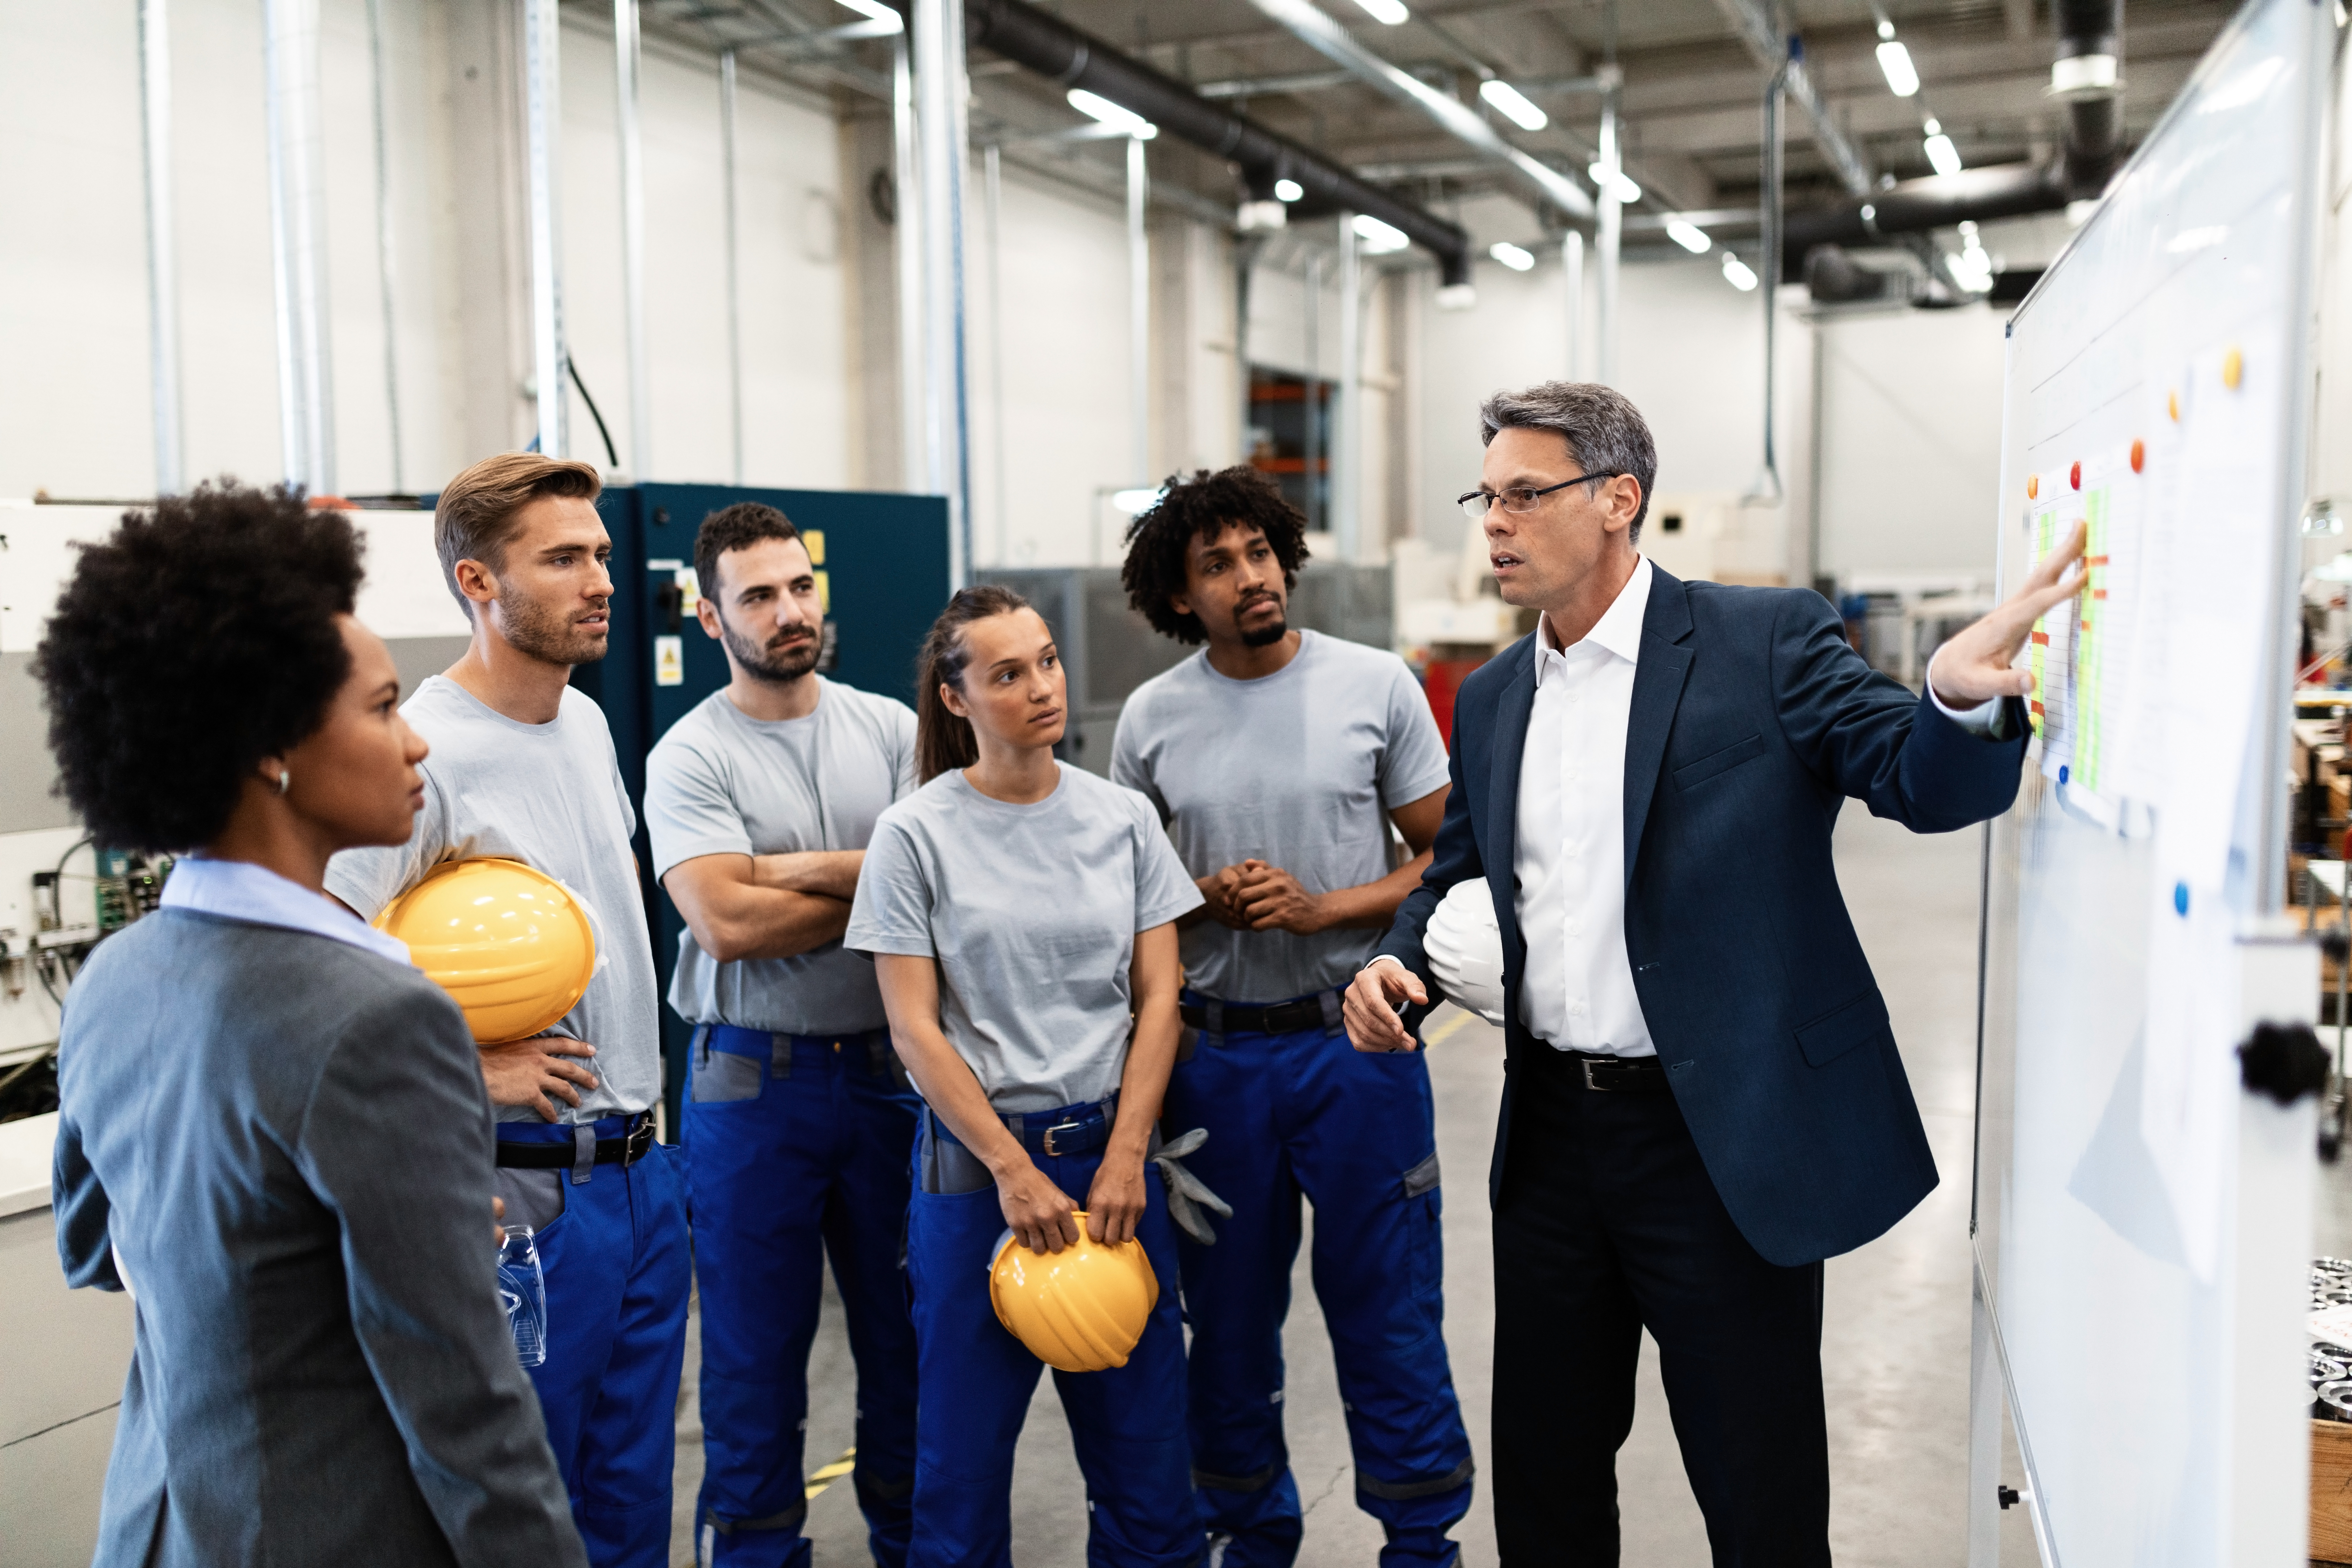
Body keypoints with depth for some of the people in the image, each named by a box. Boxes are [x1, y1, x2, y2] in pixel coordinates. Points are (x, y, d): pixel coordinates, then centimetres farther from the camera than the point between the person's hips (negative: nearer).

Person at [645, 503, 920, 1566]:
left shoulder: (889, 728, 4)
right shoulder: (689, 756, -7)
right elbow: (727, 923, -19)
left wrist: (798, 869, -17)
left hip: (890, 1069, 3)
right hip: (755, 1082, -3)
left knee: (905, 1328, 15)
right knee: (757, 1343, 9)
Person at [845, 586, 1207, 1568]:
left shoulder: (1124, 817, 4)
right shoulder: (915, 835, -5)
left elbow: (1157, 997, 4)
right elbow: (915, 1029, -7)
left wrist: (1124, 1159, -5)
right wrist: (1014, 1171, -11)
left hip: (1113, 1152, 3)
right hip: (976, 1162, -2)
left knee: (1145, 1439, 9)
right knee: (966, 1439, 7)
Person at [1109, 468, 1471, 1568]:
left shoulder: (1377, 685, -3)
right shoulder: (1153, 717, 2)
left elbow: (1446, 859, -1)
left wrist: (1324, 909, -15)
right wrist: (1204, 901, -10)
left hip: (1356, 1037, -2)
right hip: (1215, 1051, 2)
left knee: (1387, 1312, 5)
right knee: (1230, 1313, 14)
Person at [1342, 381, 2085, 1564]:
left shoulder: (1765, 642, -7)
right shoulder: (1490, 699, 10)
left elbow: (1926, 783, -13)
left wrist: (1963, 700, -36)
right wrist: (1399, 966, -3)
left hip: (1723, 1139, -5)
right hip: (1551, 1133, 6)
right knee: (1540, 1468, 19)